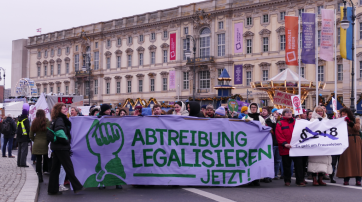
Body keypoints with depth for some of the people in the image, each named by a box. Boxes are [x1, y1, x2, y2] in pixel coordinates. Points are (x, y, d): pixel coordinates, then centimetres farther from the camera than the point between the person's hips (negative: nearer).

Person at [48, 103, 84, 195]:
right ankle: (77, 187, 3)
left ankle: (52, 190, 12)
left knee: (55, 168, 10)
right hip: (61, 147, -9)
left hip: (56, 147, 9)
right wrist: (65, 139, -15)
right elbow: (59, 131, -28)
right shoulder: (60, 119, -14)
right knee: (69, 167, -3)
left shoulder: (56, 119, 15)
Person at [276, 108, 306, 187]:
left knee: (299, 164, -1)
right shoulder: (280, 124, 3)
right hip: (285, 148, -2)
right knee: (286, 165, 6)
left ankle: (300, 180, 3)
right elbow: (279, 135, -7)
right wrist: (284, 143, -20)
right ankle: (287, 181, 17)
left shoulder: (296, 122, 15)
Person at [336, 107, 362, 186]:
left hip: (355, 142, 0)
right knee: (347, 159, -5)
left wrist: (350, 122, -15)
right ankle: (346, 179, -5)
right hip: (346, 142, 0)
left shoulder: (356, 120, 11)